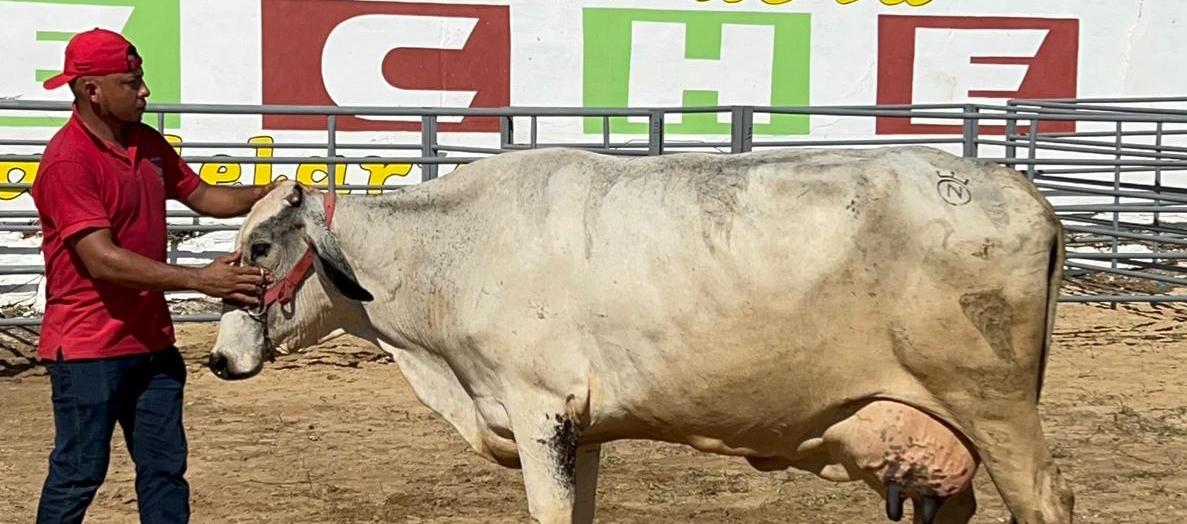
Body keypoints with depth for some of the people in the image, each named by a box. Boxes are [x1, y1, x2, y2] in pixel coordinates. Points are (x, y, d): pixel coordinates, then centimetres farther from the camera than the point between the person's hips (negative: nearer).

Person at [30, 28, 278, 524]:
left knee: (165, 467, 10)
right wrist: (200, 280, -28)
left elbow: (202, 196, 18)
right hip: (87, 347, -8)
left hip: (151, 340, 8)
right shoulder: (67, 161, -18)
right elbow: (102, 260, -25)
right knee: (79, 472, 0)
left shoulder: (148, 144, 7)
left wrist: (266, 194, -1)